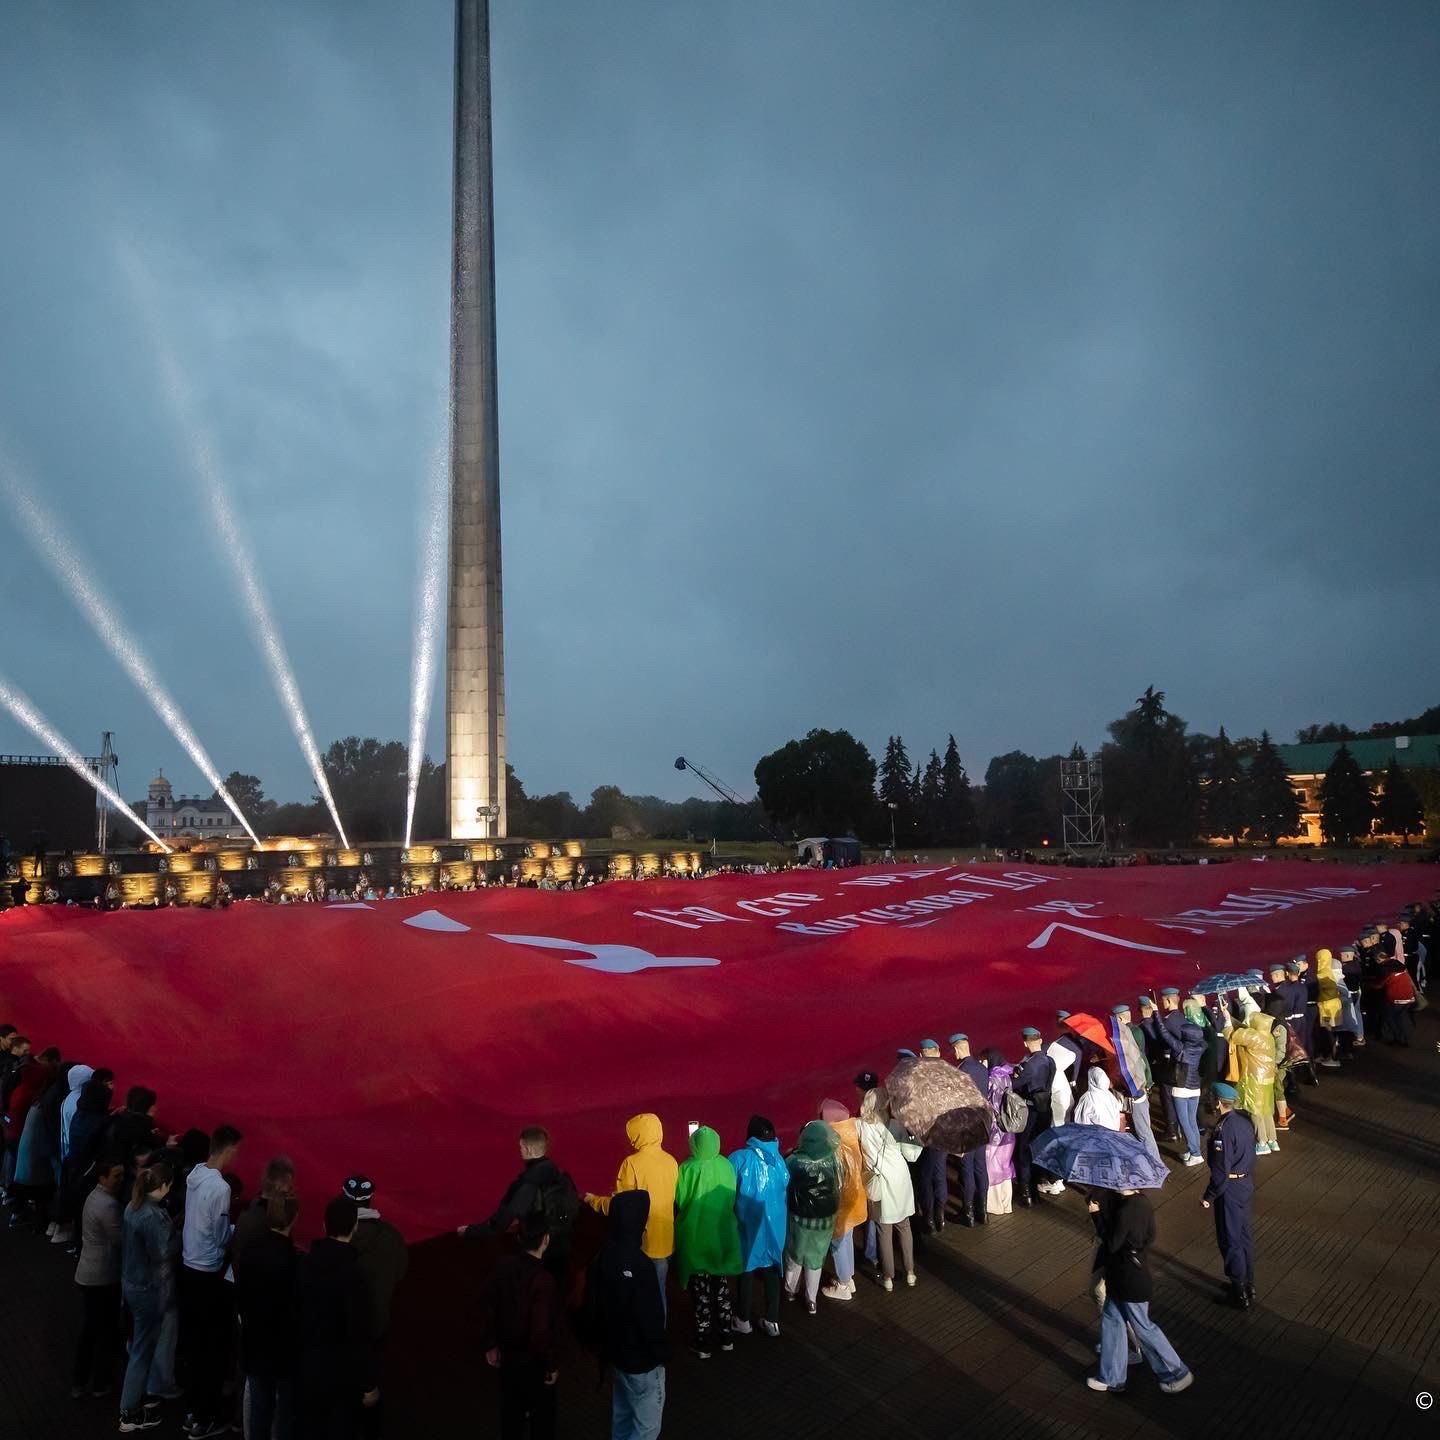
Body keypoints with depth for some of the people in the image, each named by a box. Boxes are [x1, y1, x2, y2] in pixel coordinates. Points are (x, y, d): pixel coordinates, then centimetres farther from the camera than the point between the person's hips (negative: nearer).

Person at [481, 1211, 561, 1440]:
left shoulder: (503, 1265, -12)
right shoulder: (544, 1279, -31)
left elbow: (489, 1308, -1)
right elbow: (542, 1330, -29)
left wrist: (490, 1344, 13)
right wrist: (552, 1364, -13)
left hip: (508, 1354, 5)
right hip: (534, 1360, -5)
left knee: (511, 1410, 23)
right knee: (542, 1413, 17)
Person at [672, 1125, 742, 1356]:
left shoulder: (687, 1169, -21)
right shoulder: (727, 1166, -9)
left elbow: (679, 1203, -11)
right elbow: (732, 1199, 3)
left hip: (696, 1240, -4)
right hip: (723, 1238, 4)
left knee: (701, 1293, 9)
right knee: (722, 1288, 20)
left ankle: (704, 1344, 18)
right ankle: (725, 1336, 31)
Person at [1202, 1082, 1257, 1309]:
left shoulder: (1222, 1130, -27)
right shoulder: (1244, 1120, -2)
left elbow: (1221, 1171, -24)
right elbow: (1252, 1154, 11)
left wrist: (1209, 1196, -13)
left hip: (1230, 1188, -8)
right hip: (1246, 1183, 8)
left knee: (1229, 1240, 6)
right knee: (1244, 1235, 21)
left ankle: (1240, 1292, 16)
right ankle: (1249, 1284, 34)